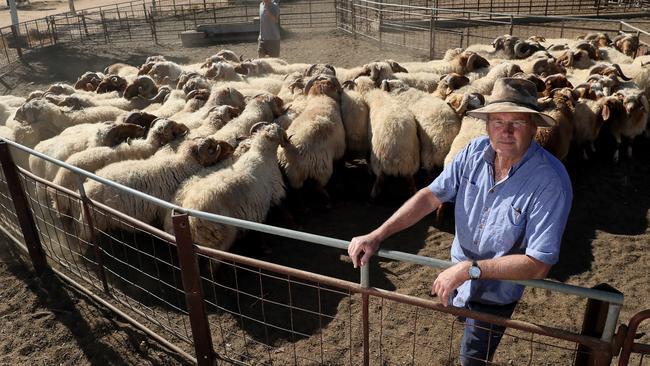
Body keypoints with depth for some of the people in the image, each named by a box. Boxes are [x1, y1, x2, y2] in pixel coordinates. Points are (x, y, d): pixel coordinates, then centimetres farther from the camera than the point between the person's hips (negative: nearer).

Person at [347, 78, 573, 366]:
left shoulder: (550, 181, -31)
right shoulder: (476, 151, -15)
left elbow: (538, 264, -32)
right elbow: (432, 196, -13)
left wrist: (470, 268, -34)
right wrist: (377, 235, -21)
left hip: (494, 294, -5)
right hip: (458, 272, 5)